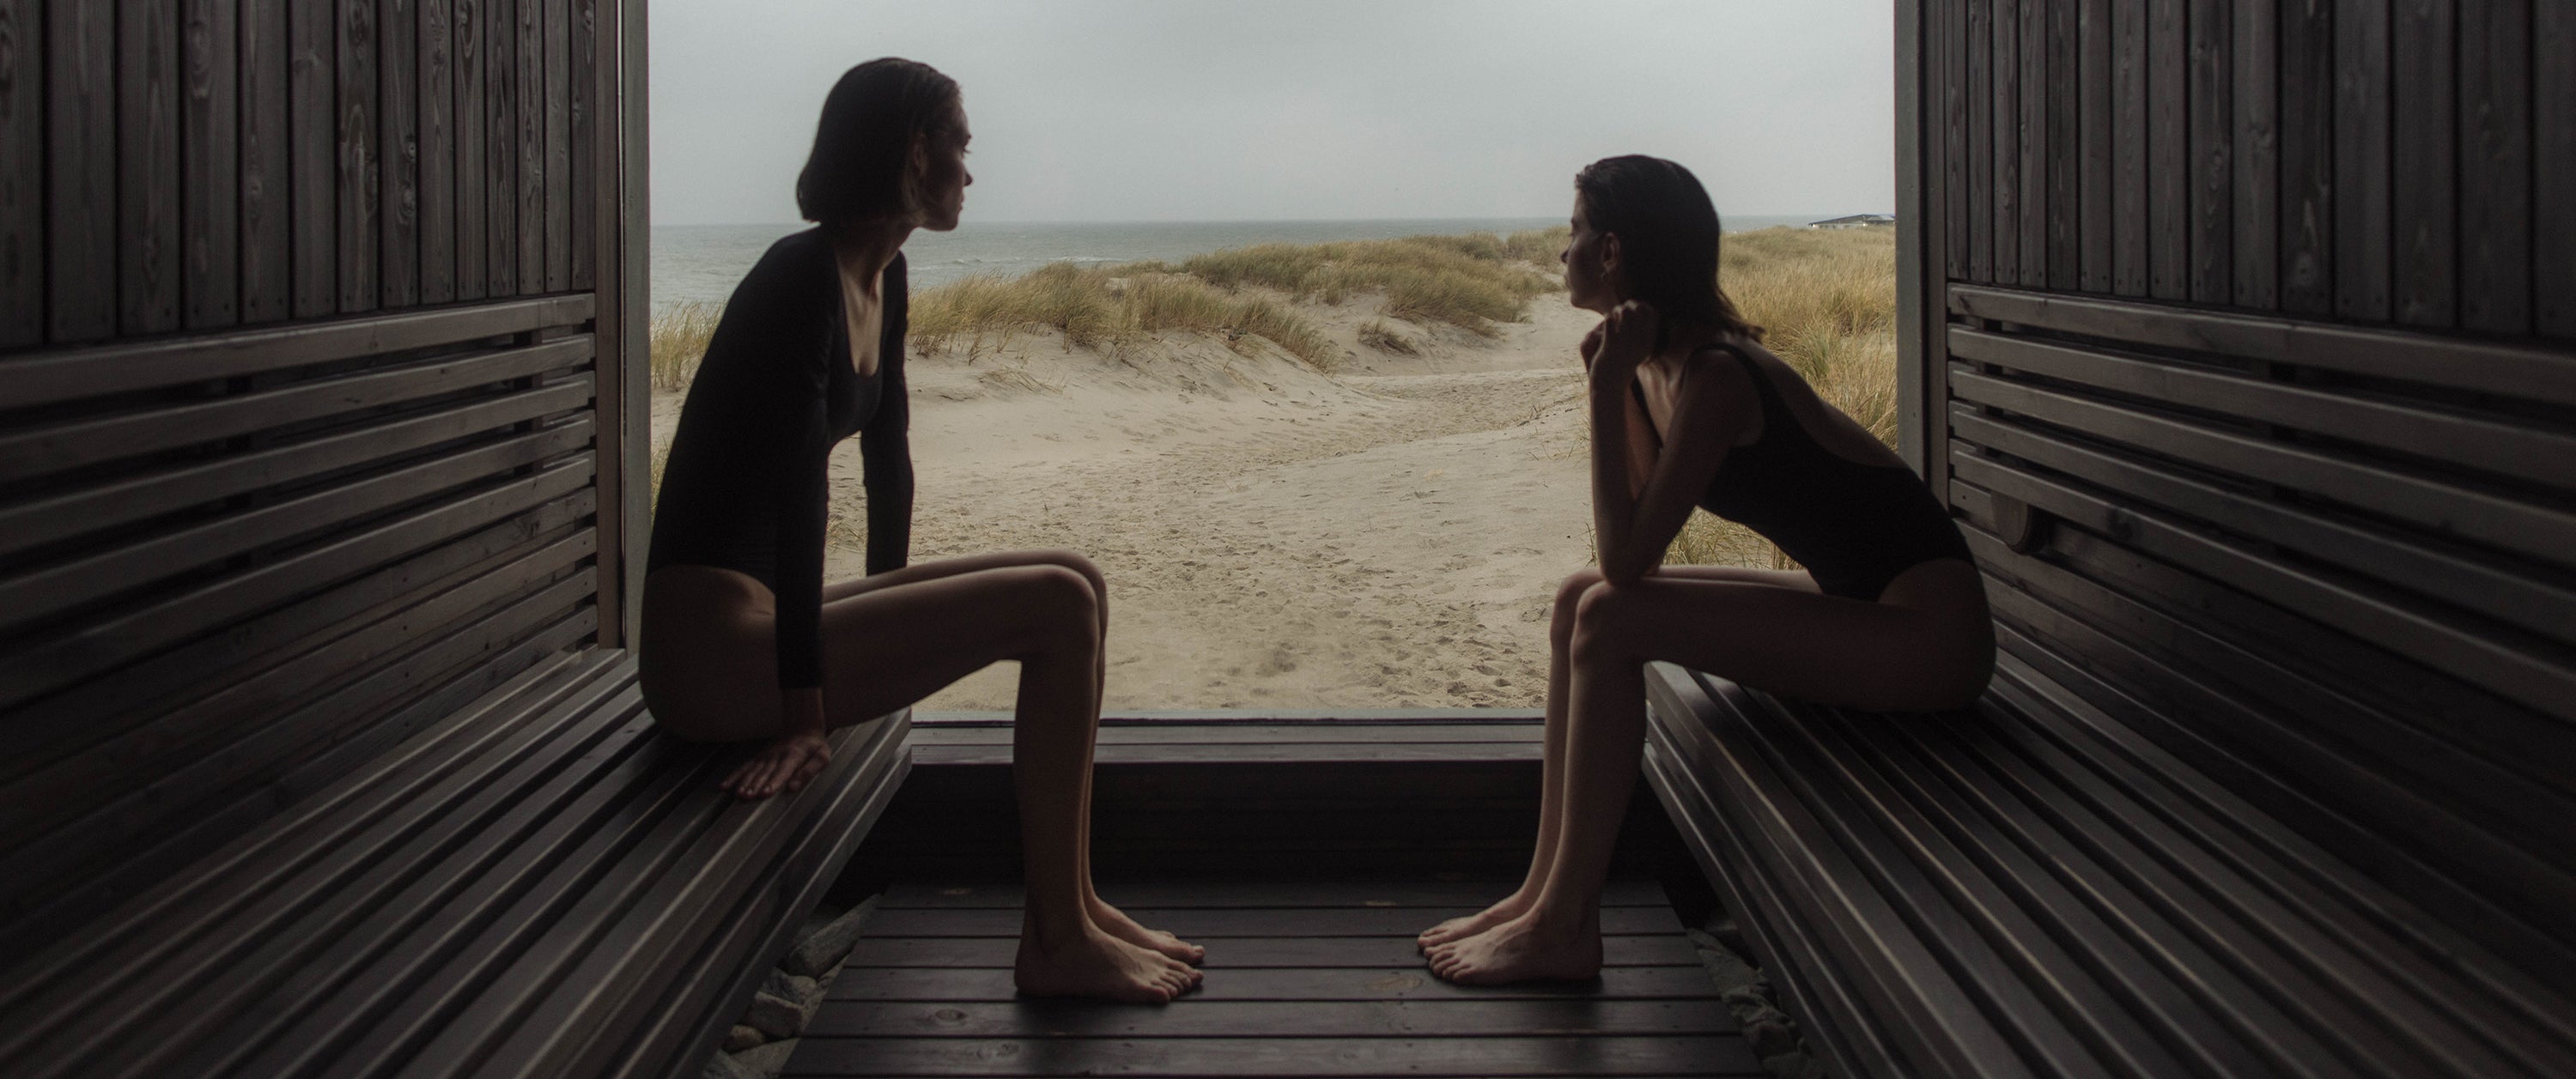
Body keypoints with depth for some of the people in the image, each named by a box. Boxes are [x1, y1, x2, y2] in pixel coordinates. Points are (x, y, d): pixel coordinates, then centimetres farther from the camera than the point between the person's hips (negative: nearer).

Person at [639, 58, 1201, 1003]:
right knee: (1056, 606, -18)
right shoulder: (803, 277, -19)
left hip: (773, 611, 10)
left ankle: (1068, 902, 8)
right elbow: (793, 491, -24)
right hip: (714, 646, -10)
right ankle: (1055, 944, -8)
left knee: (1078, 584, 5)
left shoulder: (883, 280, 10)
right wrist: (804, 711, -25)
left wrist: (885, 608, 26)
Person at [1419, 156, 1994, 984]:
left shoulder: (1715, 378, -22)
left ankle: (1563, 928, -10)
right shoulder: (1658, 360, 6)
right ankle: (1549, 890, 5)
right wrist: (1611, 378, -3)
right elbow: (1625, 551, 6)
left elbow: (1627, 558, -23)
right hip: (1861, 601, 10)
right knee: (1581, 601, 3)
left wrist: (1607, 387, -20)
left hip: (1927, 634, -10)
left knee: (1610, 618, -19)